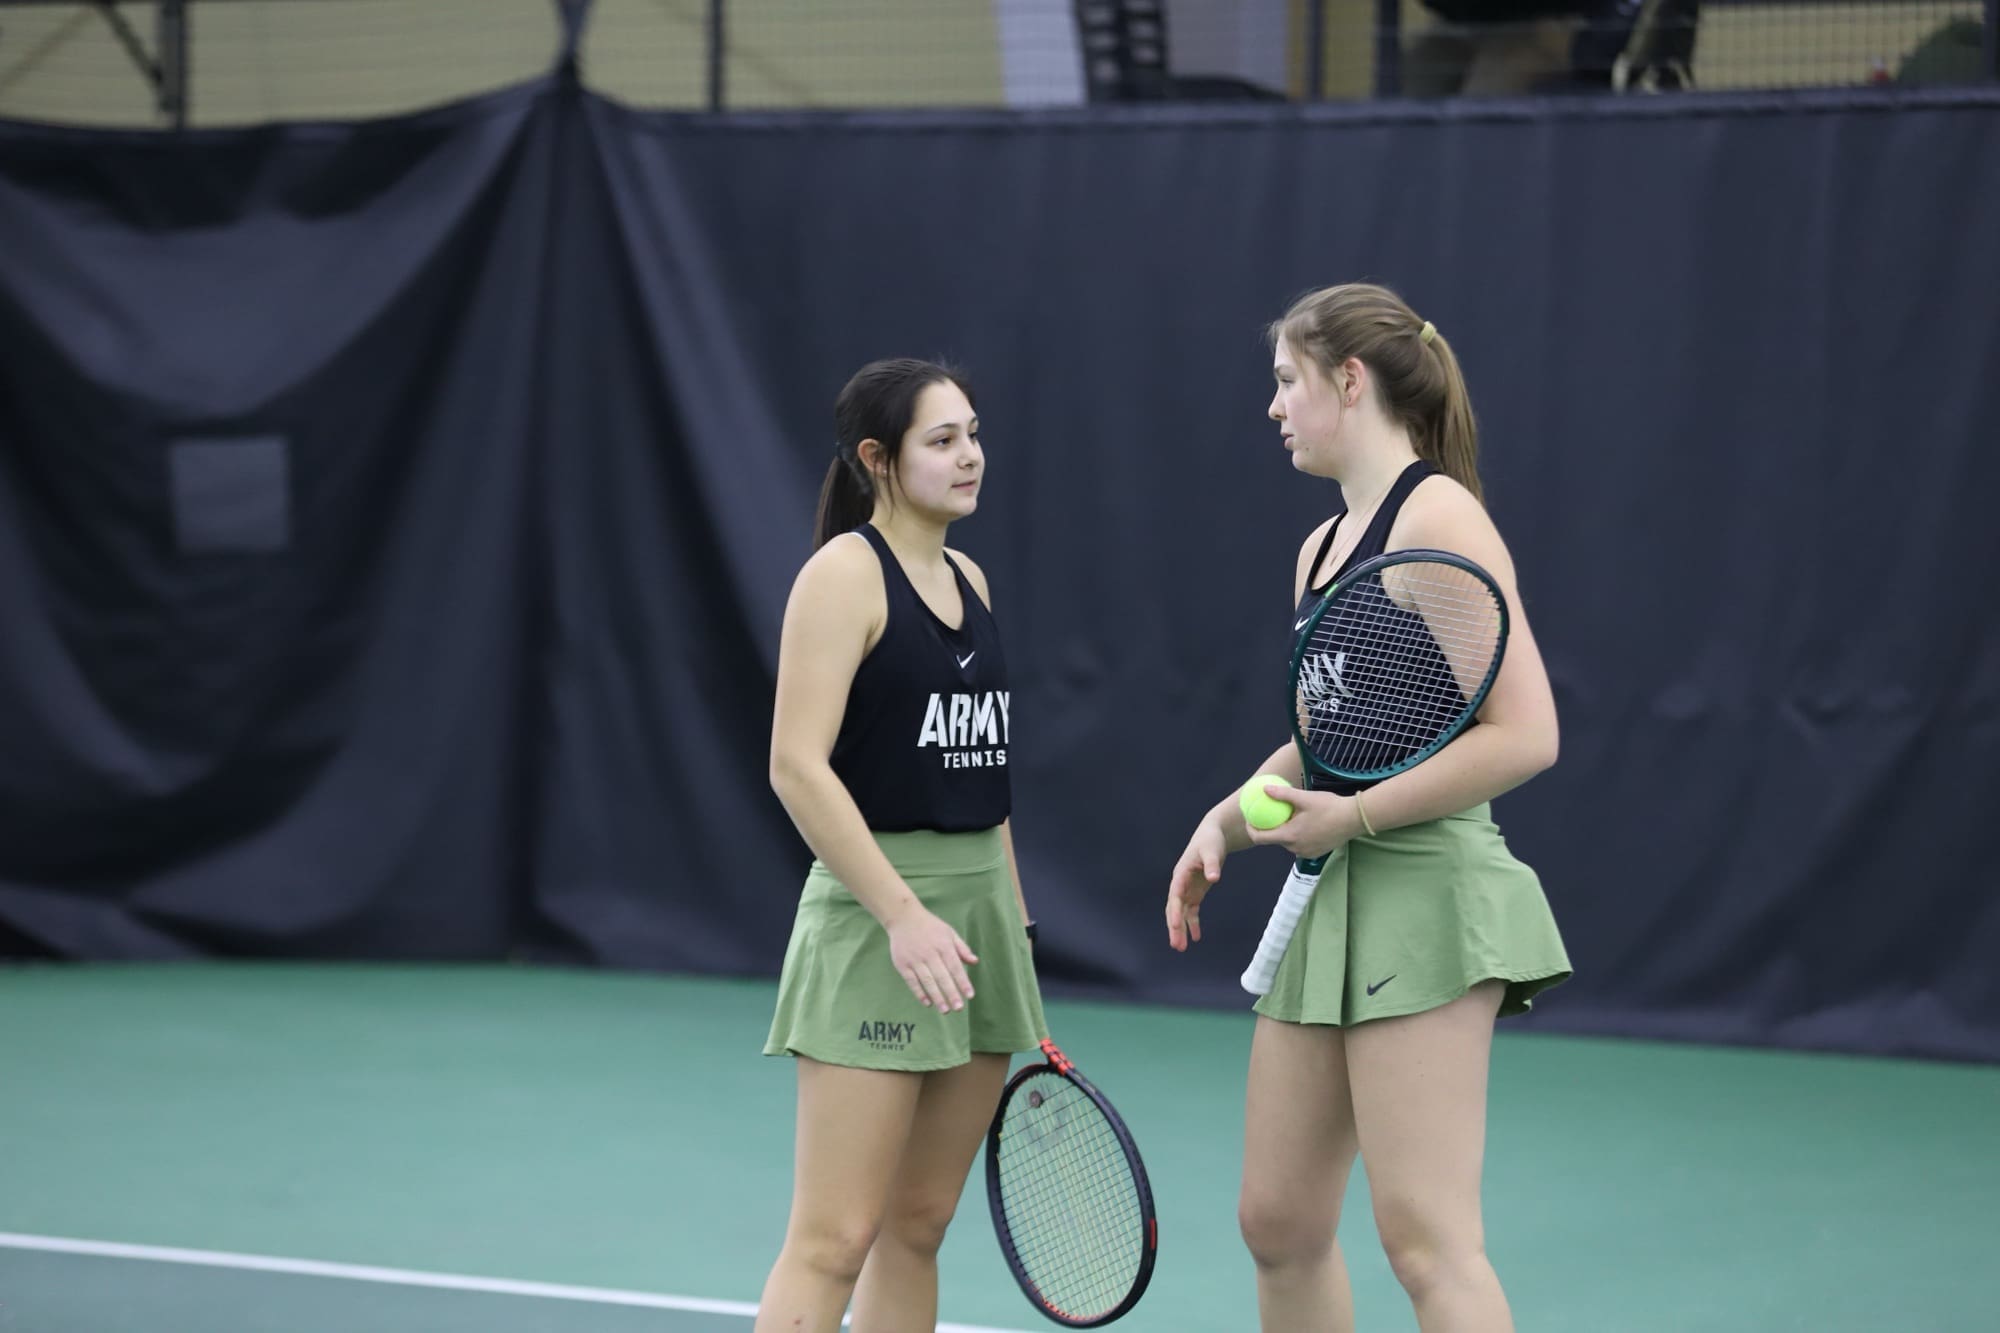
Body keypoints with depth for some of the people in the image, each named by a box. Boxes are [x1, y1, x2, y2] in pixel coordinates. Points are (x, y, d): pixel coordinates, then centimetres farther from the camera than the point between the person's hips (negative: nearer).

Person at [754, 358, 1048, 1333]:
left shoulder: (969, 581, 15)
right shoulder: (845, 572, -9)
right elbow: (797, 765, -17)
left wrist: (1013, 920, 18)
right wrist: (903, 915, -22)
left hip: (981, 904, 8)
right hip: (874, 908, -8)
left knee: (918, 1227, 8)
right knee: (835, 1241, -10)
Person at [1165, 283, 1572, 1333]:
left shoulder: (1437, 518, -10)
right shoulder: (1322, 547, 16)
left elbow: (1524, 734, -17)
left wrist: (1356, 816, -16)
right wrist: (1227, 821, 11)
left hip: (1424, 888, -9)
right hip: (1327, 899, 9)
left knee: (1424, 1236, -12)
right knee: (1279, 1223, 10)